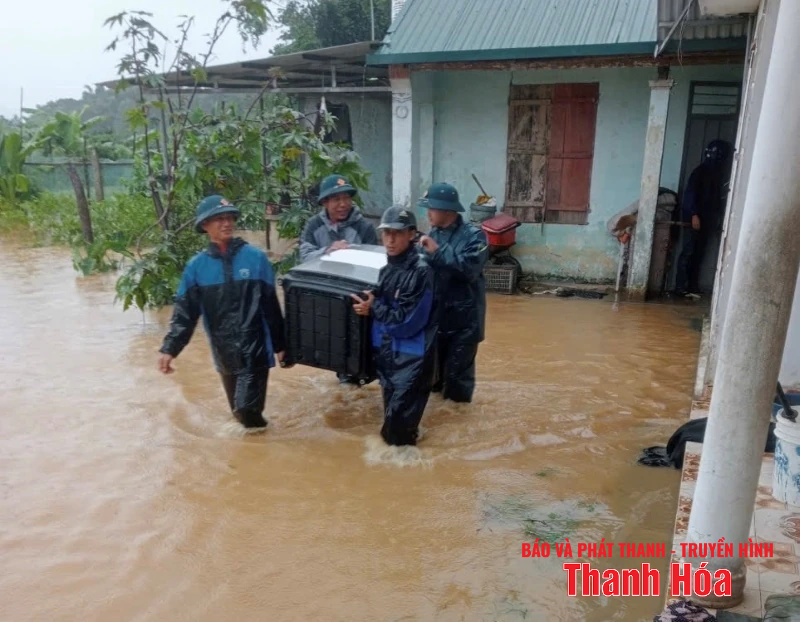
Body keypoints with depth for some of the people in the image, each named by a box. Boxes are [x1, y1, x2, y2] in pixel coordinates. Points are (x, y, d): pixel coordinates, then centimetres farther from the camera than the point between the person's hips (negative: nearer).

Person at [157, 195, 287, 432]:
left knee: (247, 407, -9)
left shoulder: (256, 257, -5)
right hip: (224, 351, 3)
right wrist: (169, 349, -8)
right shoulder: (196, 266, 0)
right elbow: (185, 312, 2)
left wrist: (280, 345, 4)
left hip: (255, 348, -3)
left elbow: (271, 306, 0)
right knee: (238, 410, 15)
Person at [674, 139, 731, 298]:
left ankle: (693, 286, 10)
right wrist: (694, 215, -21)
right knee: (688, 252, -6)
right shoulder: (701, 171, -7)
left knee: (698, 254, 7)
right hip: (694, 219, -7)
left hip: (708, 220, 7)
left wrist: (718, 216, 11)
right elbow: (690, 193, -14)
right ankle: (681, 287, -4)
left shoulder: (718, 173, 15)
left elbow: (718, 196, 17)